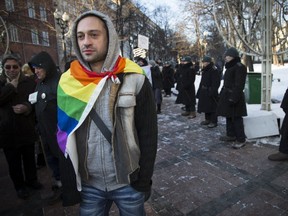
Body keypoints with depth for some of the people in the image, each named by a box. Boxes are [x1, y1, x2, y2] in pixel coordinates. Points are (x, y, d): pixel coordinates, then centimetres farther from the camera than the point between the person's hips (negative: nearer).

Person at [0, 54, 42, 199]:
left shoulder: (29, 82, -1)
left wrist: (27, 107, -21)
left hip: (27, 129, 0)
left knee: (29, 158, 16)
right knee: (14, 162, 12)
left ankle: (31, 180, 39)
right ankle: (19, 186, 33)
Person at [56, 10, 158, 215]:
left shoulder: (135, 80, -13)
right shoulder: (68, 82, -4)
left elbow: (148, 135, -9)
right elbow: (63, 135, 4)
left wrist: (144, 180, -6)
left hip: (128, 183, -2)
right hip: (88, 185, 3)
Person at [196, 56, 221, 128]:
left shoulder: (214, 70, -14)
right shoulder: (204, 70, 13)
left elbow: (215, 83, -19)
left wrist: (212, 92, -23)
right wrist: (199, 91, 17)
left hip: (210, 91, -9)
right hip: (204, 91, 9)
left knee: (212, 106, -3)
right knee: (205, 105, 15)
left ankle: (214, 122, 6)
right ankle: (207, 119, 27)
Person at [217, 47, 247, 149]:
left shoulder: (239, 67, -14)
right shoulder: (230, 67, 16)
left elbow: (239, 85, -20)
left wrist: (233, 98, -24)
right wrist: (223, 94, 18)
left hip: (234, 96, -10)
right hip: (227, 95, 10)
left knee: (236, 118, -5)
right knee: (228, 116, 16)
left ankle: (241, 139, 3)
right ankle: (231, 135, 29)